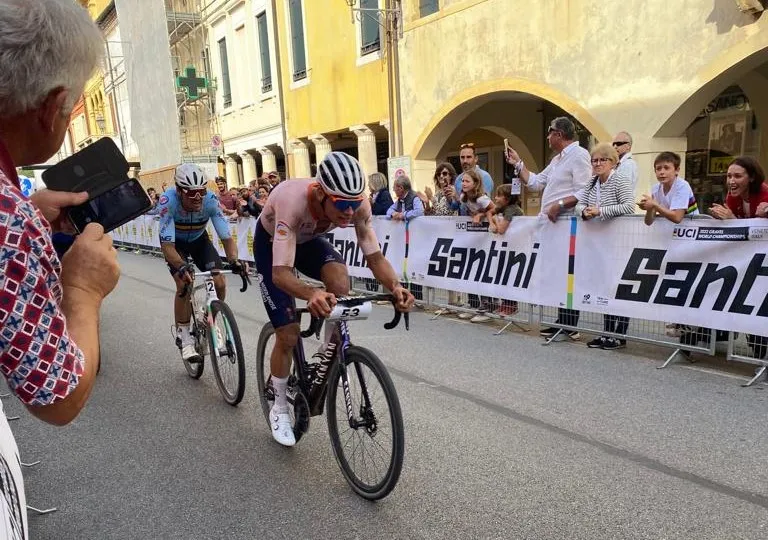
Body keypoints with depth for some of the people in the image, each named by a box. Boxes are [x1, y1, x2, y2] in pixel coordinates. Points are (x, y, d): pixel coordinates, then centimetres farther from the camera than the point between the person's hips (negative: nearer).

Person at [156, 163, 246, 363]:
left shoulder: (211, 200, -32)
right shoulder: (168, 201, -36)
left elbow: (227, 237, -32)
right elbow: (167, 245, -38)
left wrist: (234, 261, -50)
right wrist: (182, 267, -56)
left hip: (199, 239, 2)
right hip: (174, 242, -2)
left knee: (219, 284, -13)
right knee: (184, 285, -23)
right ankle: (183, 336, -1)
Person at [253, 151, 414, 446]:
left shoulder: (358, 203, -30)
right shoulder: (293, 201, -43)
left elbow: (375, 257, -25)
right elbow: (280, 272, -47)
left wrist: (395, 286, -45)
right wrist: (311, 294, -66)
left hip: (308, 239, 3)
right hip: (271, 242, -3)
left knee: (339, 275, -32)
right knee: (288, 334, -7)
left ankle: (328, 354, -5)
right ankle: (279, 408, 18)